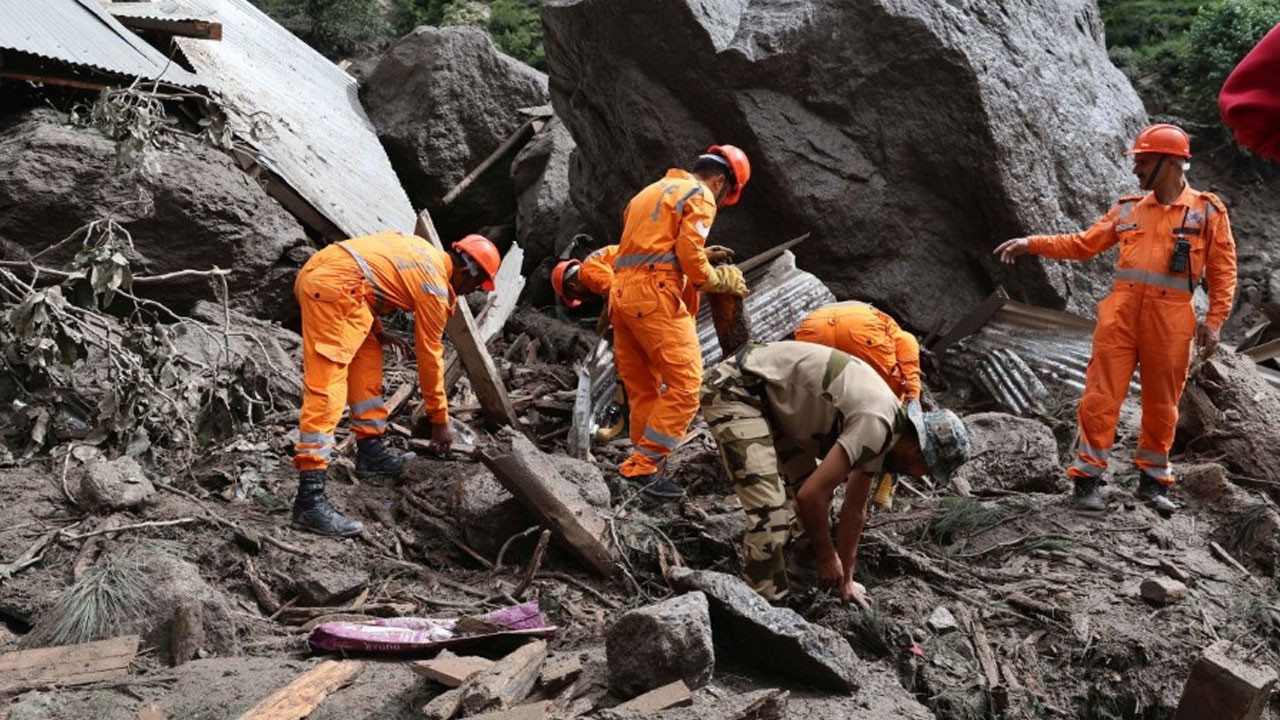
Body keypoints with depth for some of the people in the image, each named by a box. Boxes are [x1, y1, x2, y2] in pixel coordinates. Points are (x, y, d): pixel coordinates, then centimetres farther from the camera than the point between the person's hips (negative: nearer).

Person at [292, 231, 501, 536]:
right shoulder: (435, 289, -1)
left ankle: (370, 451, 26)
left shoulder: (426, 253, 22)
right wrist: (440, 420, 14)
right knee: (326, 390, -14)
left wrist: (378, 331, 22)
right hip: (334, 289, -10)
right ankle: (309, 499, -19)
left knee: (367, 355, 22)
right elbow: (430, 356, 4)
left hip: (316, 268, 10)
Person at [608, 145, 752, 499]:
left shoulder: (651, 191, 28)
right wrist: (719, 280, 4)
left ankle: (644, 464, 12)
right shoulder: (699, 196, 1)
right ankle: (643, 465, -14)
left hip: (621, 293, 9)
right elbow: (690, 254, -11)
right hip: (654, 293, -9)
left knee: (643, 389, 11)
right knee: (685, 384, -10)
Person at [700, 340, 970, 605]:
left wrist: (845, 580, 22)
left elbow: (855, 509, 18)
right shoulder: (876, 425, -22)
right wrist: (828, 557, -7)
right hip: (733, 389, -10)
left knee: (806, 478, 20)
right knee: (769, 516, -17)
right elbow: (811, 494, -23)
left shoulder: (883, 431, 8)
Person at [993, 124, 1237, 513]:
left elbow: (1223, 271, 3)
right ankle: (1087, 480, 3)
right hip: (1120, 314, 2)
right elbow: (1082, 244, 15)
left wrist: (1214, 321, -5)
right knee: (1102, 397, -4)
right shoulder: (1128, 210, 14)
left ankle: (1153, 481, 22)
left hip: (1171, 321, -2)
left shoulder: (1208, 211, 6)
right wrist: (1031, 244, 6)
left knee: (1161, 405, 7)